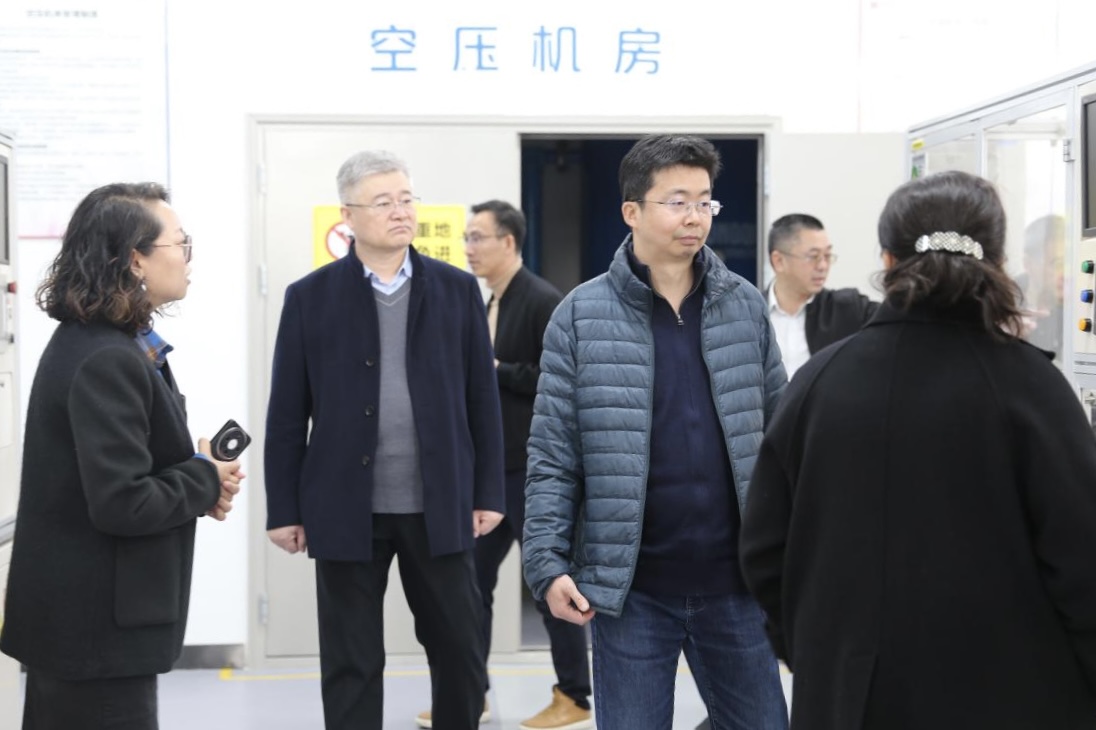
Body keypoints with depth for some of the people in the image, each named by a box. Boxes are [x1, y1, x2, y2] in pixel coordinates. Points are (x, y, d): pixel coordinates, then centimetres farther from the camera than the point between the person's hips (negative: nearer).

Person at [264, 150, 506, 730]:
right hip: (347, 510, -1)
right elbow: (287, 414, 1)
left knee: (460, 650, 11)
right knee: (351, 664, 7)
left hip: (439, 508, 1)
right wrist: (284, 509, -1)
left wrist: (488, 494, 2)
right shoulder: (310, 297, 0)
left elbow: (482, 399, 5)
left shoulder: (457, 290, 4)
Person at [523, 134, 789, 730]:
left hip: (734, 585, 3)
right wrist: (548, 564, -10)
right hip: (629, 589, -2)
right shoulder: (582, 315, -4)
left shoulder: (745, 306, 4)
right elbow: (552, 456, -3)